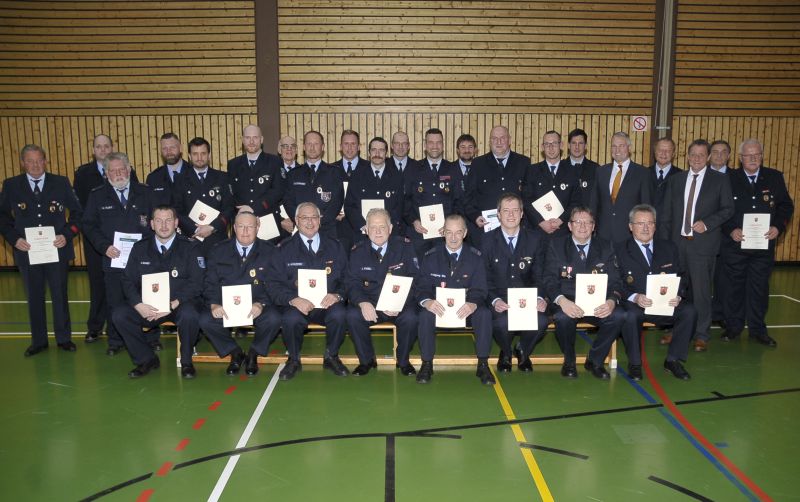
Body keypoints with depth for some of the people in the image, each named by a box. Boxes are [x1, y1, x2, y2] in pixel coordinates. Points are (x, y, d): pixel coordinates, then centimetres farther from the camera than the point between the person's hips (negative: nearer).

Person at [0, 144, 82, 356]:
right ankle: (38, 341, 22)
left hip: (57, 249, -1)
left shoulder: (61, 183, 1)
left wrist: (67, 235, -8)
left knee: (60, 295, 7)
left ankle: (64, 338, 20)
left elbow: (77, 212, 5)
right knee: (34, 298, 10)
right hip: (27, 251, 1)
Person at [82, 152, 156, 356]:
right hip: (113, 259, 1)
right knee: (115, 303, 6)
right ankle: (116, 342, 19)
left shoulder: (145, 193, 6)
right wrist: (104, 246, -10)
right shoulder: (97, 196, 8)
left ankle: (150, 338, 18)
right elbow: (89, 225, 5)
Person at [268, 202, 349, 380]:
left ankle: (331, 357, -4)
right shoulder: (285, 249, 7)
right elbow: (274, 284, 0)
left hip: (327, 304, 1)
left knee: (339, 314, -31)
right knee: (290, 319, -33)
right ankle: (293, 360, -4)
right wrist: (293, 299, -19)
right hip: (296, 305, -1)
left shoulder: (334, 247, 12)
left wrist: (337, 295, -14)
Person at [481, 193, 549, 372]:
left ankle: (523, 351, 9)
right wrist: (495, 300, -19)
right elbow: (485, 278, -1)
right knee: (502, 322, -33)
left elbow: (539, 275, 4)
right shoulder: (487, 240, 1)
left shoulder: (536, 239, 5)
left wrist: (541, 298, -15)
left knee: (541, 321, -28)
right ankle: (506, 353, 5)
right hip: (500, 300, -1)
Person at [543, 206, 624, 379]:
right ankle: (569, 362, -4)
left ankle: (595, 360, -1)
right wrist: (562, 301, -28)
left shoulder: (605, 247, 8)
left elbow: (615, 281, 2)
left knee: (618, 316, -26)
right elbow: (550, 280, -7)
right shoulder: (556, 245, 2)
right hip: (567, 303, -2)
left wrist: (611, 301, -21)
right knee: (563, 317, -35)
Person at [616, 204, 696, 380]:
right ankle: (634, 363, -13)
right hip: (634, 304, -3)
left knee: (689, 311, -23)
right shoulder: (620, 250, 3)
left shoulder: (669, 247, 15)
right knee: (630, 315, -35)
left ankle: (672, 360, -6)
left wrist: (678, 295, -9)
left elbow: (681, 277, 13)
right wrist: (634, 297, -24)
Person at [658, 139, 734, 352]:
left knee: (701, 290, 0)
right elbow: (666, 213, 11)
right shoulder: (675, 179, 11)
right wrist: (663, 242, 5)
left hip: (703, 244, -3)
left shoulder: (720, 180, 3)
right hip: (677, 242, 3)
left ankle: (701, 335, 12)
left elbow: (728, 209, 2)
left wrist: (707, 224, -14)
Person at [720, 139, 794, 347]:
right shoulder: (729, 179, 0)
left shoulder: (775, 177, 5)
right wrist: (730, 230, -14)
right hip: (734, 243, -1)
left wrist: (778, 226, -9)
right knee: (734, 287, 7)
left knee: (760, 287, 7)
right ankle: (733, 326, 19)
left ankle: (758, 329, 18)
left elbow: (786, 205, 7)